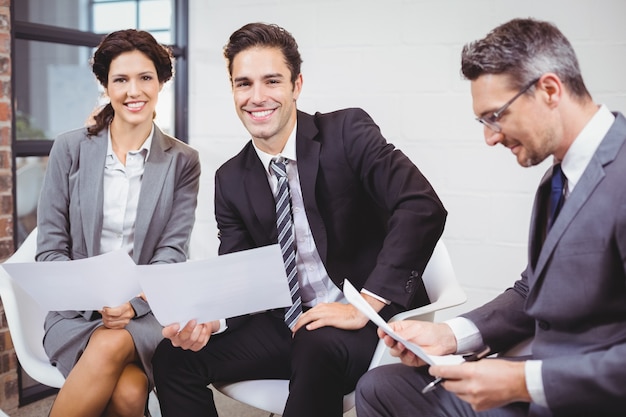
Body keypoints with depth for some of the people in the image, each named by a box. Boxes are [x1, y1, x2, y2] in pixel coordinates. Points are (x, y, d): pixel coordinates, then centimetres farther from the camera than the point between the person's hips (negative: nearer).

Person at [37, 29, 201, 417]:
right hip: (77, 309, 0)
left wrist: (132, 302, -19)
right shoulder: (70, 148, 4)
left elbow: (171, 252, 0)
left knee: (111, 346, -35)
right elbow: (50, 248, 2)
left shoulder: (182, 161, 5)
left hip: (148, 309, 0)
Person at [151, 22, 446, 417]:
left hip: (369, 319, -5)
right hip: (286, 325, 5)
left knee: (316, 346, -36)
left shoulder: (347, 132, -10)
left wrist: (365, 306, -24)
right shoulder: (231, 180, 5)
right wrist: (208, 320, -17)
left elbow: (423, 207, -22)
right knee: (174, 356, -9)